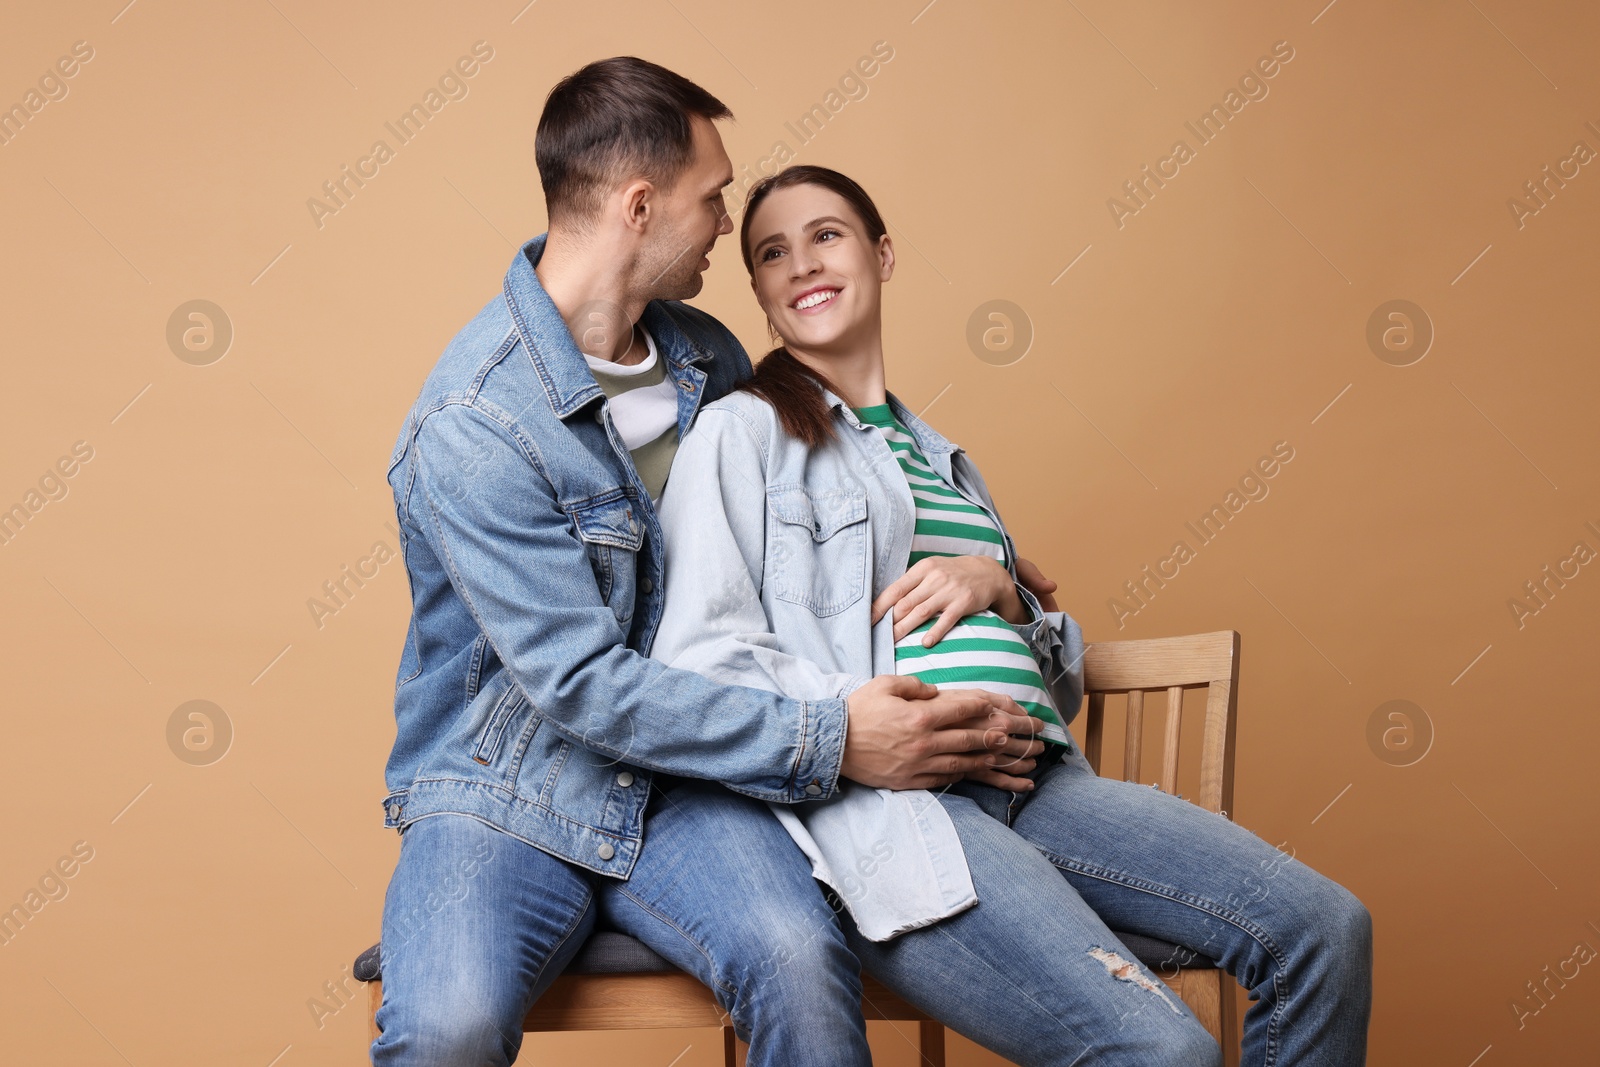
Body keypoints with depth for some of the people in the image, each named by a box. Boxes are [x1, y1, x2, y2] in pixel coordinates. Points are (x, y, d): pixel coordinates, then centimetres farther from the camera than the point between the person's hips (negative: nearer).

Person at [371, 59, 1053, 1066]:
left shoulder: (706, 354, 5)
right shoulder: (471, 427, -19)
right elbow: (582, 681, -22)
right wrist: (828, 741, -23)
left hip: (679, 775, 5)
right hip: (504, 792, -5)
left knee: (801, 962, -27)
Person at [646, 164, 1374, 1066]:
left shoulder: (943, 458, 28)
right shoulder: (742, 432, 8)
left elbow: (1062, 671, 28)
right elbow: (702, 659, -6)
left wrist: (997, 586, 6)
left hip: (1033, 782, 7)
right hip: (884, 805, -7)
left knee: (1327, 930, -13)